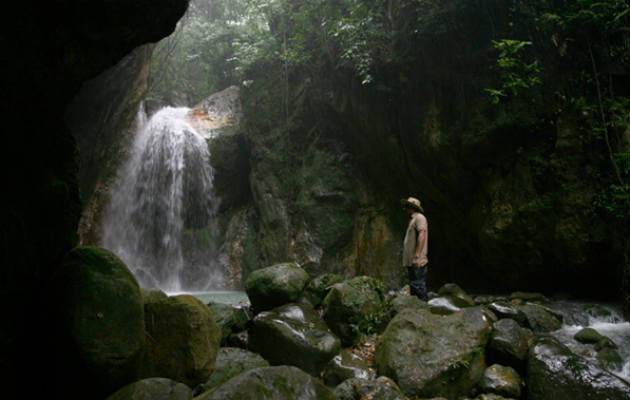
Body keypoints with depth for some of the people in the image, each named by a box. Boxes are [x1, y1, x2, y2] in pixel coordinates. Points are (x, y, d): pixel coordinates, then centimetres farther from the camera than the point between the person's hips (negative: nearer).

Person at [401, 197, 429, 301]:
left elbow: (422, 236, -19)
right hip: (411, 262, 10)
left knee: (418, 287, -11)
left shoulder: (419, 217, -7)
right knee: (413, 289, 12)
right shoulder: (412, 219, 23)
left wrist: (417, 256, -25)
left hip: (418, 262, -10)